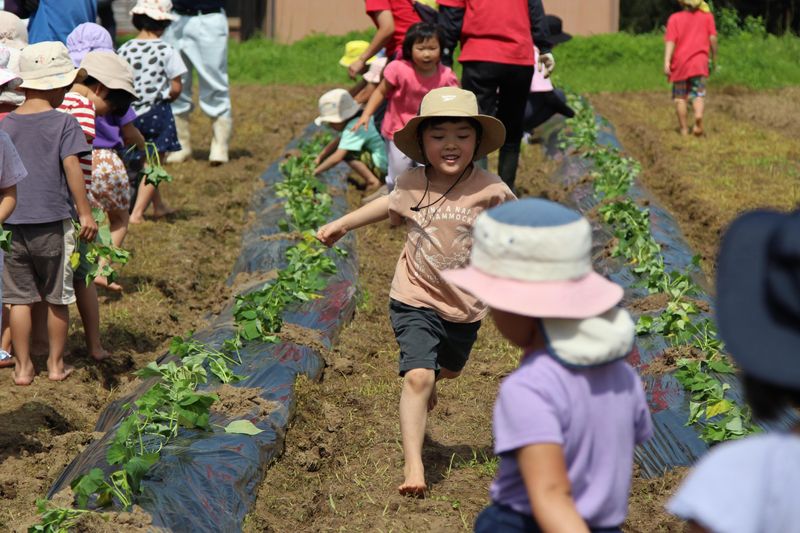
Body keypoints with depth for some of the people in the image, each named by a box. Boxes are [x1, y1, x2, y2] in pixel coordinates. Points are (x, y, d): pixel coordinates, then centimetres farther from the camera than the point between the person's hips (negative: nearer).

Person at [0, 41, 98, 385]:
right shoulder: (63, 123, -7)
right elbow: (72, 167, -13)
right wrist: (85, 213, -9)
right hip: (53, 222, -2)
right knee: (57, 298, 11)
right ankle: (56, 364, 19)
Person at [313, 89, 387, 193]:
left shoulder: (353, 128, -22)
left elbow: (337, 158, -25)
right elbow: (335, 143, 19)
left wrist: (316, 171, -15)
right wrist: (318, 159, 14)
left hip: (383, 165, -10)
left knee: (346, 152, -19)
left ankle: (372, 181, -11)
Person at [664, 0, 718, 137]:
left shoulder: (675, 18, 1)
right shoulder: (707, 16, 5)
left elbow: (670, 41, -9)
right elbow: (712, 38, 1)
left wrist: (666, 62, -16)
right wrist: (714, 58, 13)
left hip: (680, 63, 0)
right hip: (699, 63, 0)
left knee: (680, 97, 11)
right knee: (698, 94, 0)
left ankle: (684, 129, 13)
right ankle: (698, 117, -32)